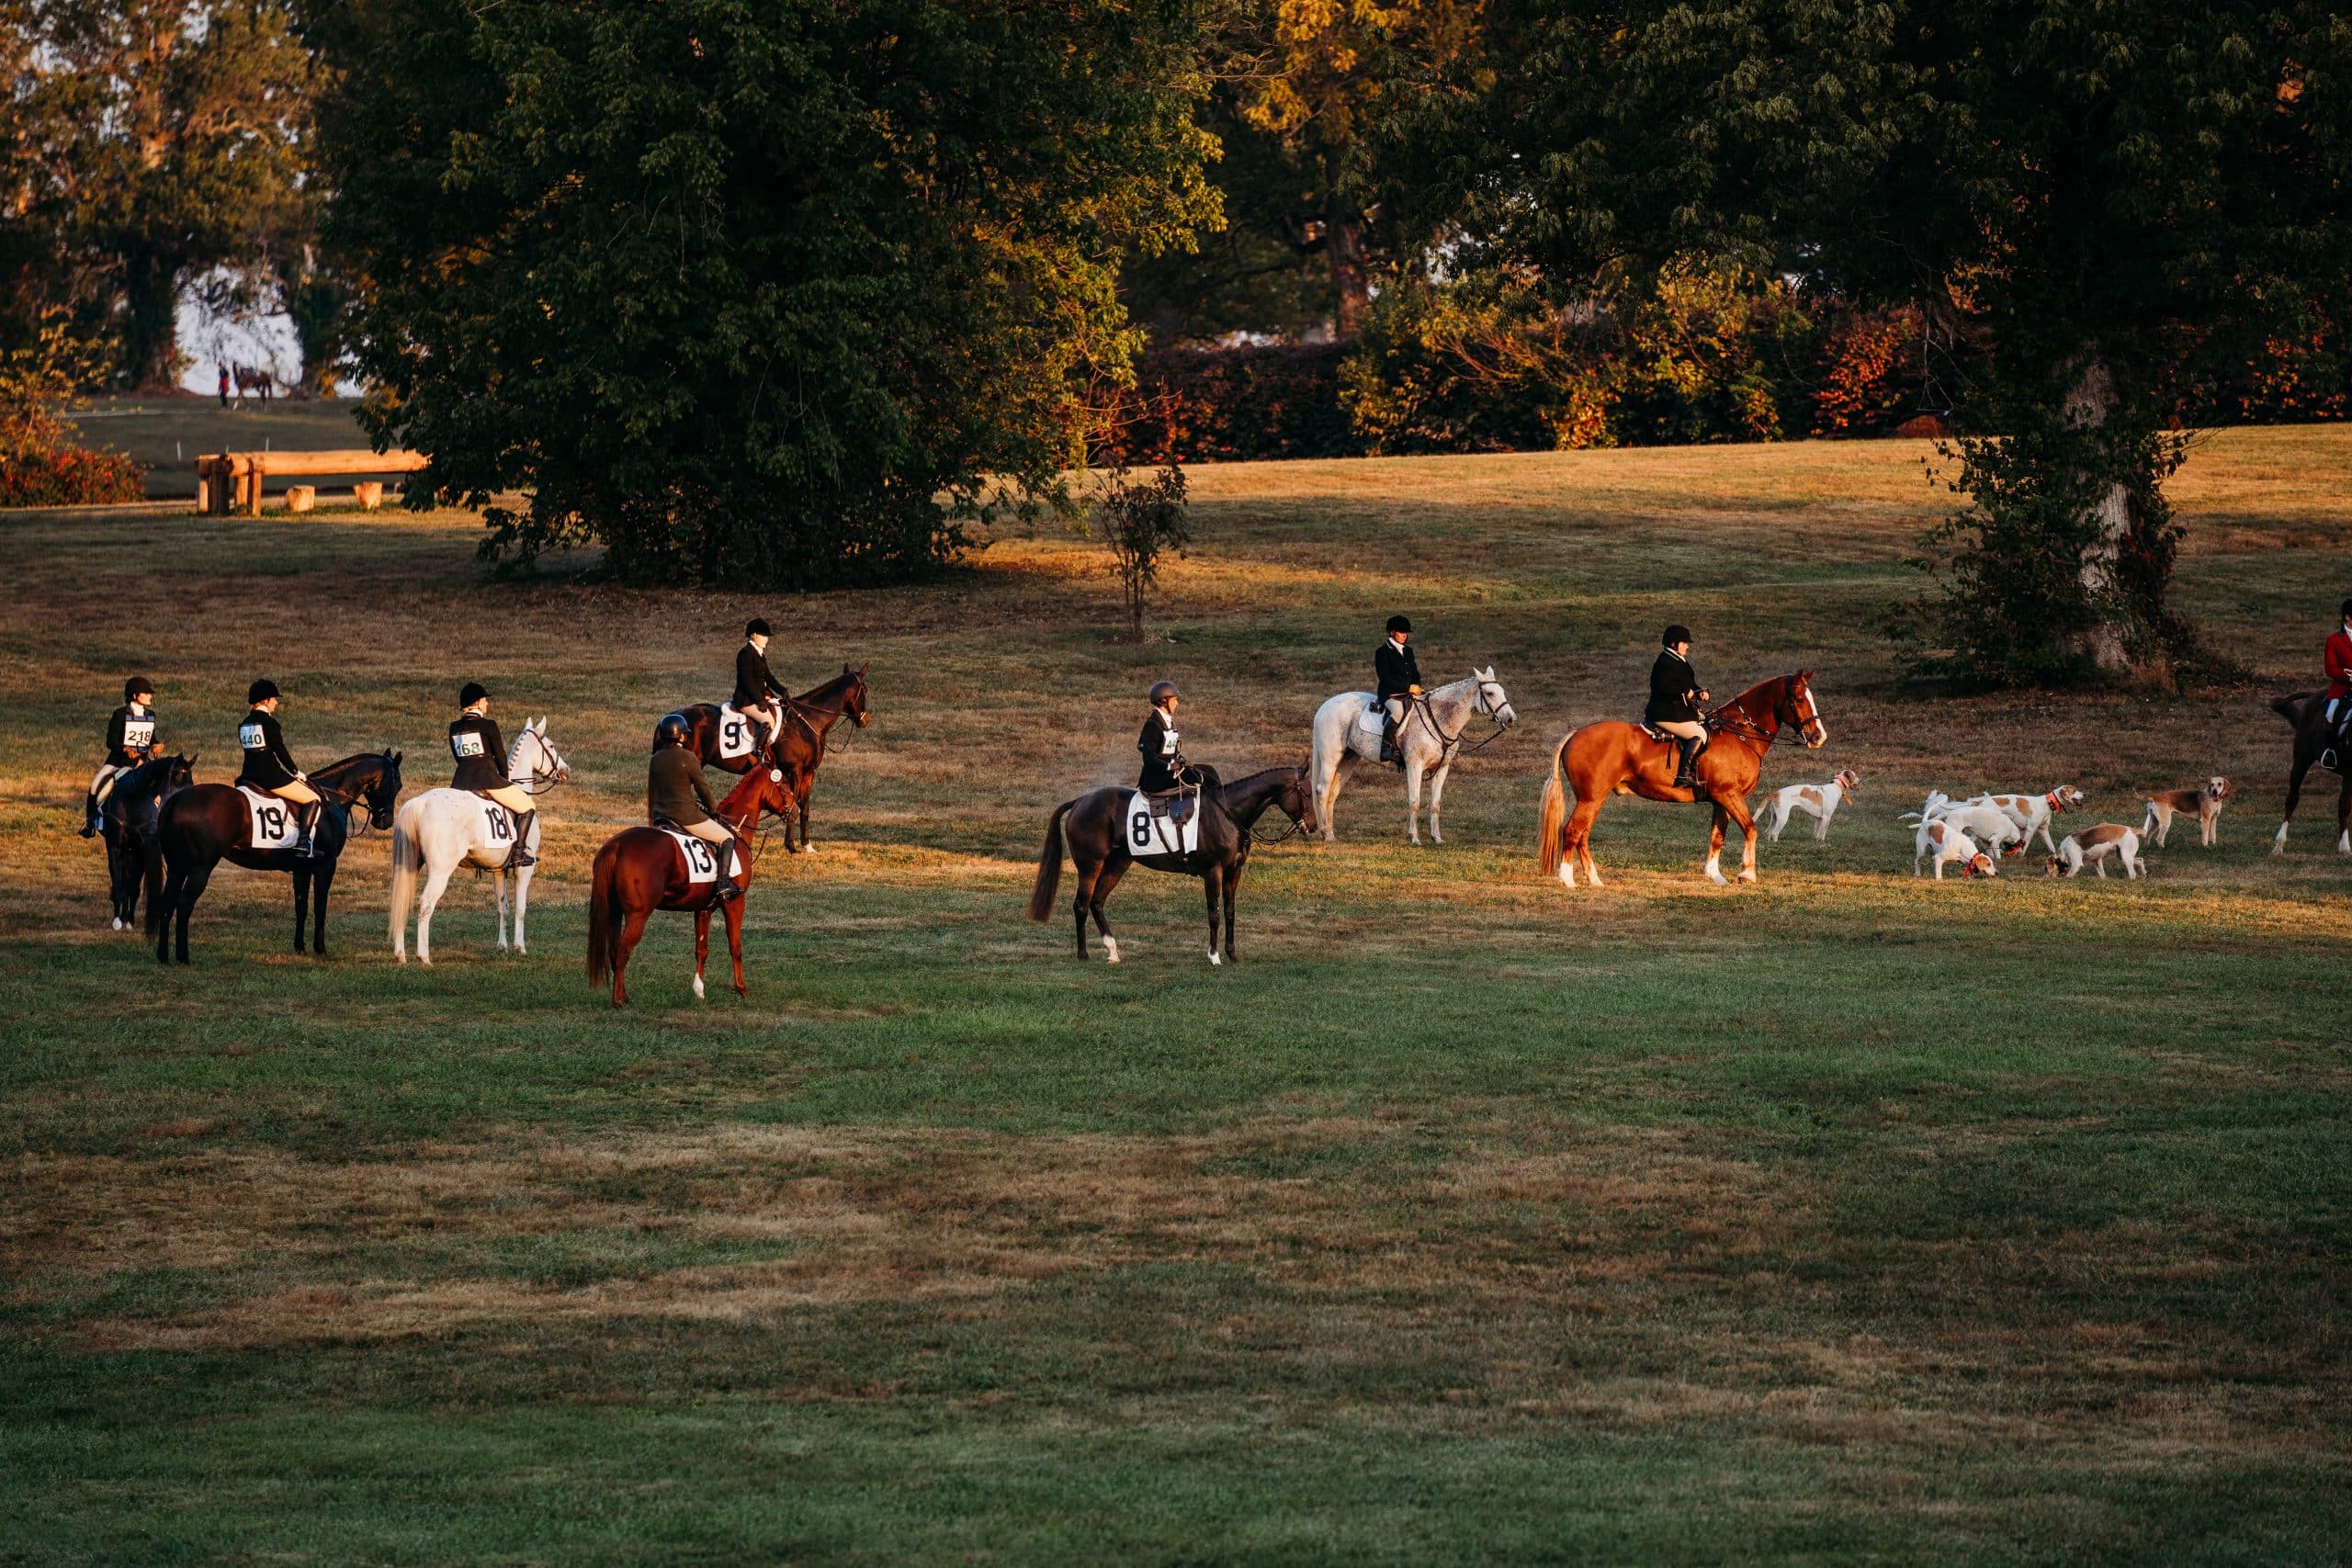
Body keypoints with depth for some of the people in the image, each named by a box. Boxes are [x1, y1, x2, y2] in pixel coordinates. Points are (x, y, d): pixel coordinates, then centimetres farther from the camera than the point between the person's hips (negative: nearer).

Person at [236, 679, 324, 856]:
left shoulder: (244, 725, 13)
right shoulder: (269, 722, -11)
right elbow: (280, 751, -10)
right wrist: (296, 772, 3)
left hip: (248, 775, 8)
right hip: (271, 775, -8)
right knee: (313, 799, 0)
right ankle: (304, 844, -15)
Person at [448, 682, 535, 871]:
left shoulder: (454, 727, 11)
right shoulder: (488, 725, -6)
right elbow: (500, 756, -1)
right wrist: (505, 779, 15)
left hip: (461, 782, 5)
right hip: (487, 780, -5)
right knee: (527, 806, 8)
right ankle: (518, 853, 0)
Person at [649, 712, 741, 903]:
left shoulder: (657, 758, 7)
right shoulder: (688, 758, -13)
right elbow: (702, 787, -4)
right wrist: (713, 809, 13)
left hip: (661, 815, 7)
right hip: (686, 815, -7)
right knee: (727, 838, 6)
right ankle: (723, 886, -8)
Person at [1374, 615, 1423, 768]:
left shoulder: (1408, 651, 19)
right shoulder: (1383, 652, -3)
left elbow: (1415, 673, 24)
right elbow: (1385, 678, -11)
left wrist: (1417, 686, 0)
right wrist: (1407, 688, -15)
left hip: (1409, 693, 7)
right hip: (1389, 694, -7)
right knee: (1398, 710, -38)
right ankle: (1388, 748, -37)